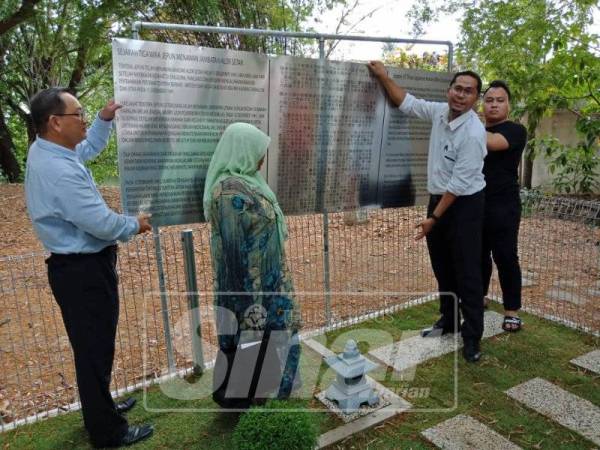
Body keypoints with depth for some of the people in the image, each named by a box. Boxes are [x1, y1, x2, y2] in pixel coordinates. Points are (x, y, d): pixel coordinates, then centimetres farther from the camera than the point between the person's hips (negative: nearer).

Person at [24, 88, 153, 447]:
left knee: (93, 345, 24)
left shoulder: (46, 151, 4)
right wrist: (135, 225, -8)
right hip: (84, 271, -11)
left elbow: (88, 148, 25)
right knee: (95, 348, 3)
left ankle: (100, 407, 44)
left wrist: (105, 120, 12)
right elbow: (102, 223, -27)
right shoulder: (58, 170, -28)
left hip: (79, 265, 11)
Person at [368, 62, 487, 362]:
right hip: (438, 198, 8)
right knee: (442, 267, 17)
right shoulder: (440, 112, -1)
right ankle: (449, 320, 34)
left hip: (465, 205, -7)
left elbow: (459, 183, -22)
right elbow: (407, 103, 16)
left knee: (467, 273, -1)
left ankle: (472, 336, 11)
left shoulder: (473, 134, -22)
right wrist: (384, 77, 12)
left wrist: (433, 218, -20)